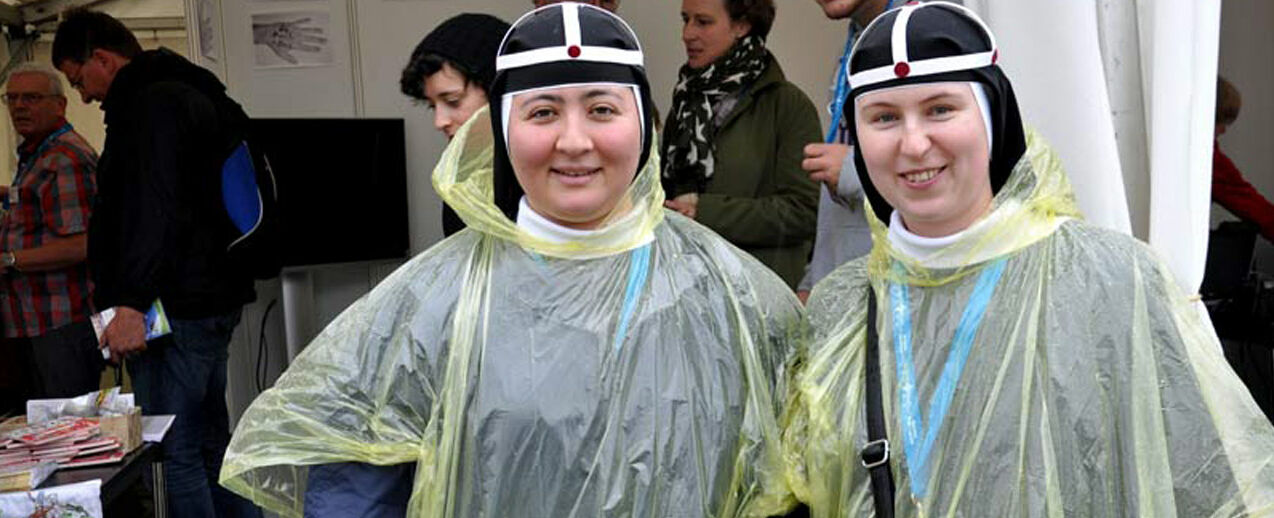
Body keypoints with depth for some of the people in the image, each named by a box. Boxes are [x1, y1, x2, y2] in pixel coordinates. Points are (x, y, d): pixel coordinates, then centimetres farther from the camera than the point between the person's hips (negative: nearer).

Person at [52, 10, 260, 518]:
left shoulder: (154, 104, -11)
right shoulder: (188, 92, 20)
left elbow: (156, 209, -23)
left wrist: (132, 301, -27)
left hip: (176, 307, -11)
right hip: (213, 298, 11)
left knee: (175, 454, -5)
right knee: (211, 443, 17)